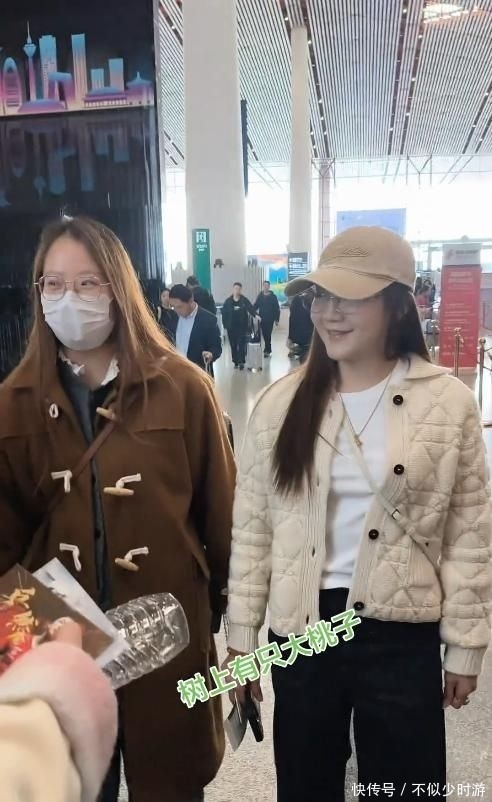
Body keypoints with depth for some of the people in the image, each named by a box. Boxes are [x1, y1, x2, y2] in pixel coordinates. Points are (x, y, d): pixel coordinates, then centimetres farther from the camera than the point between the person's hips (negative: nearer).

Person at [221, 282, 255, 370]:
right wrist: (225, 325, -2)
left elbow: (251, 309, -7)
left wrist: (255, 315, -26)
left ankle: (241, 362, -3)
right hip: (231, 327, 2)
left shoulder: (244, 300, -1)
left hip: (242, 326, -1)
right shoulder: (228, 301, 1)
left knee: (241, 344, -5)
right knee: (233, 345, 7)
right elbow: (224, 314, 3)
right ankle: (235, 361, 18)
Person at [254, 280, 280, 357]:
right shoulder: (260, 296, 7)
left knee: (268, 335, -7)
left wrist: (276, 319, -8)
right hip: (262, 319, 4)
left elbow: (277, 309, -4)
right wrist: (254, 312, -9)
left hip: (270, 320, -4)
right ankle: (268, 350, 22)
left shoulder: (273, 296, -3)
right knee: (265, 335, 9)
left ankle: (267, 351, -2)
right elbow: (255, 306, 10)